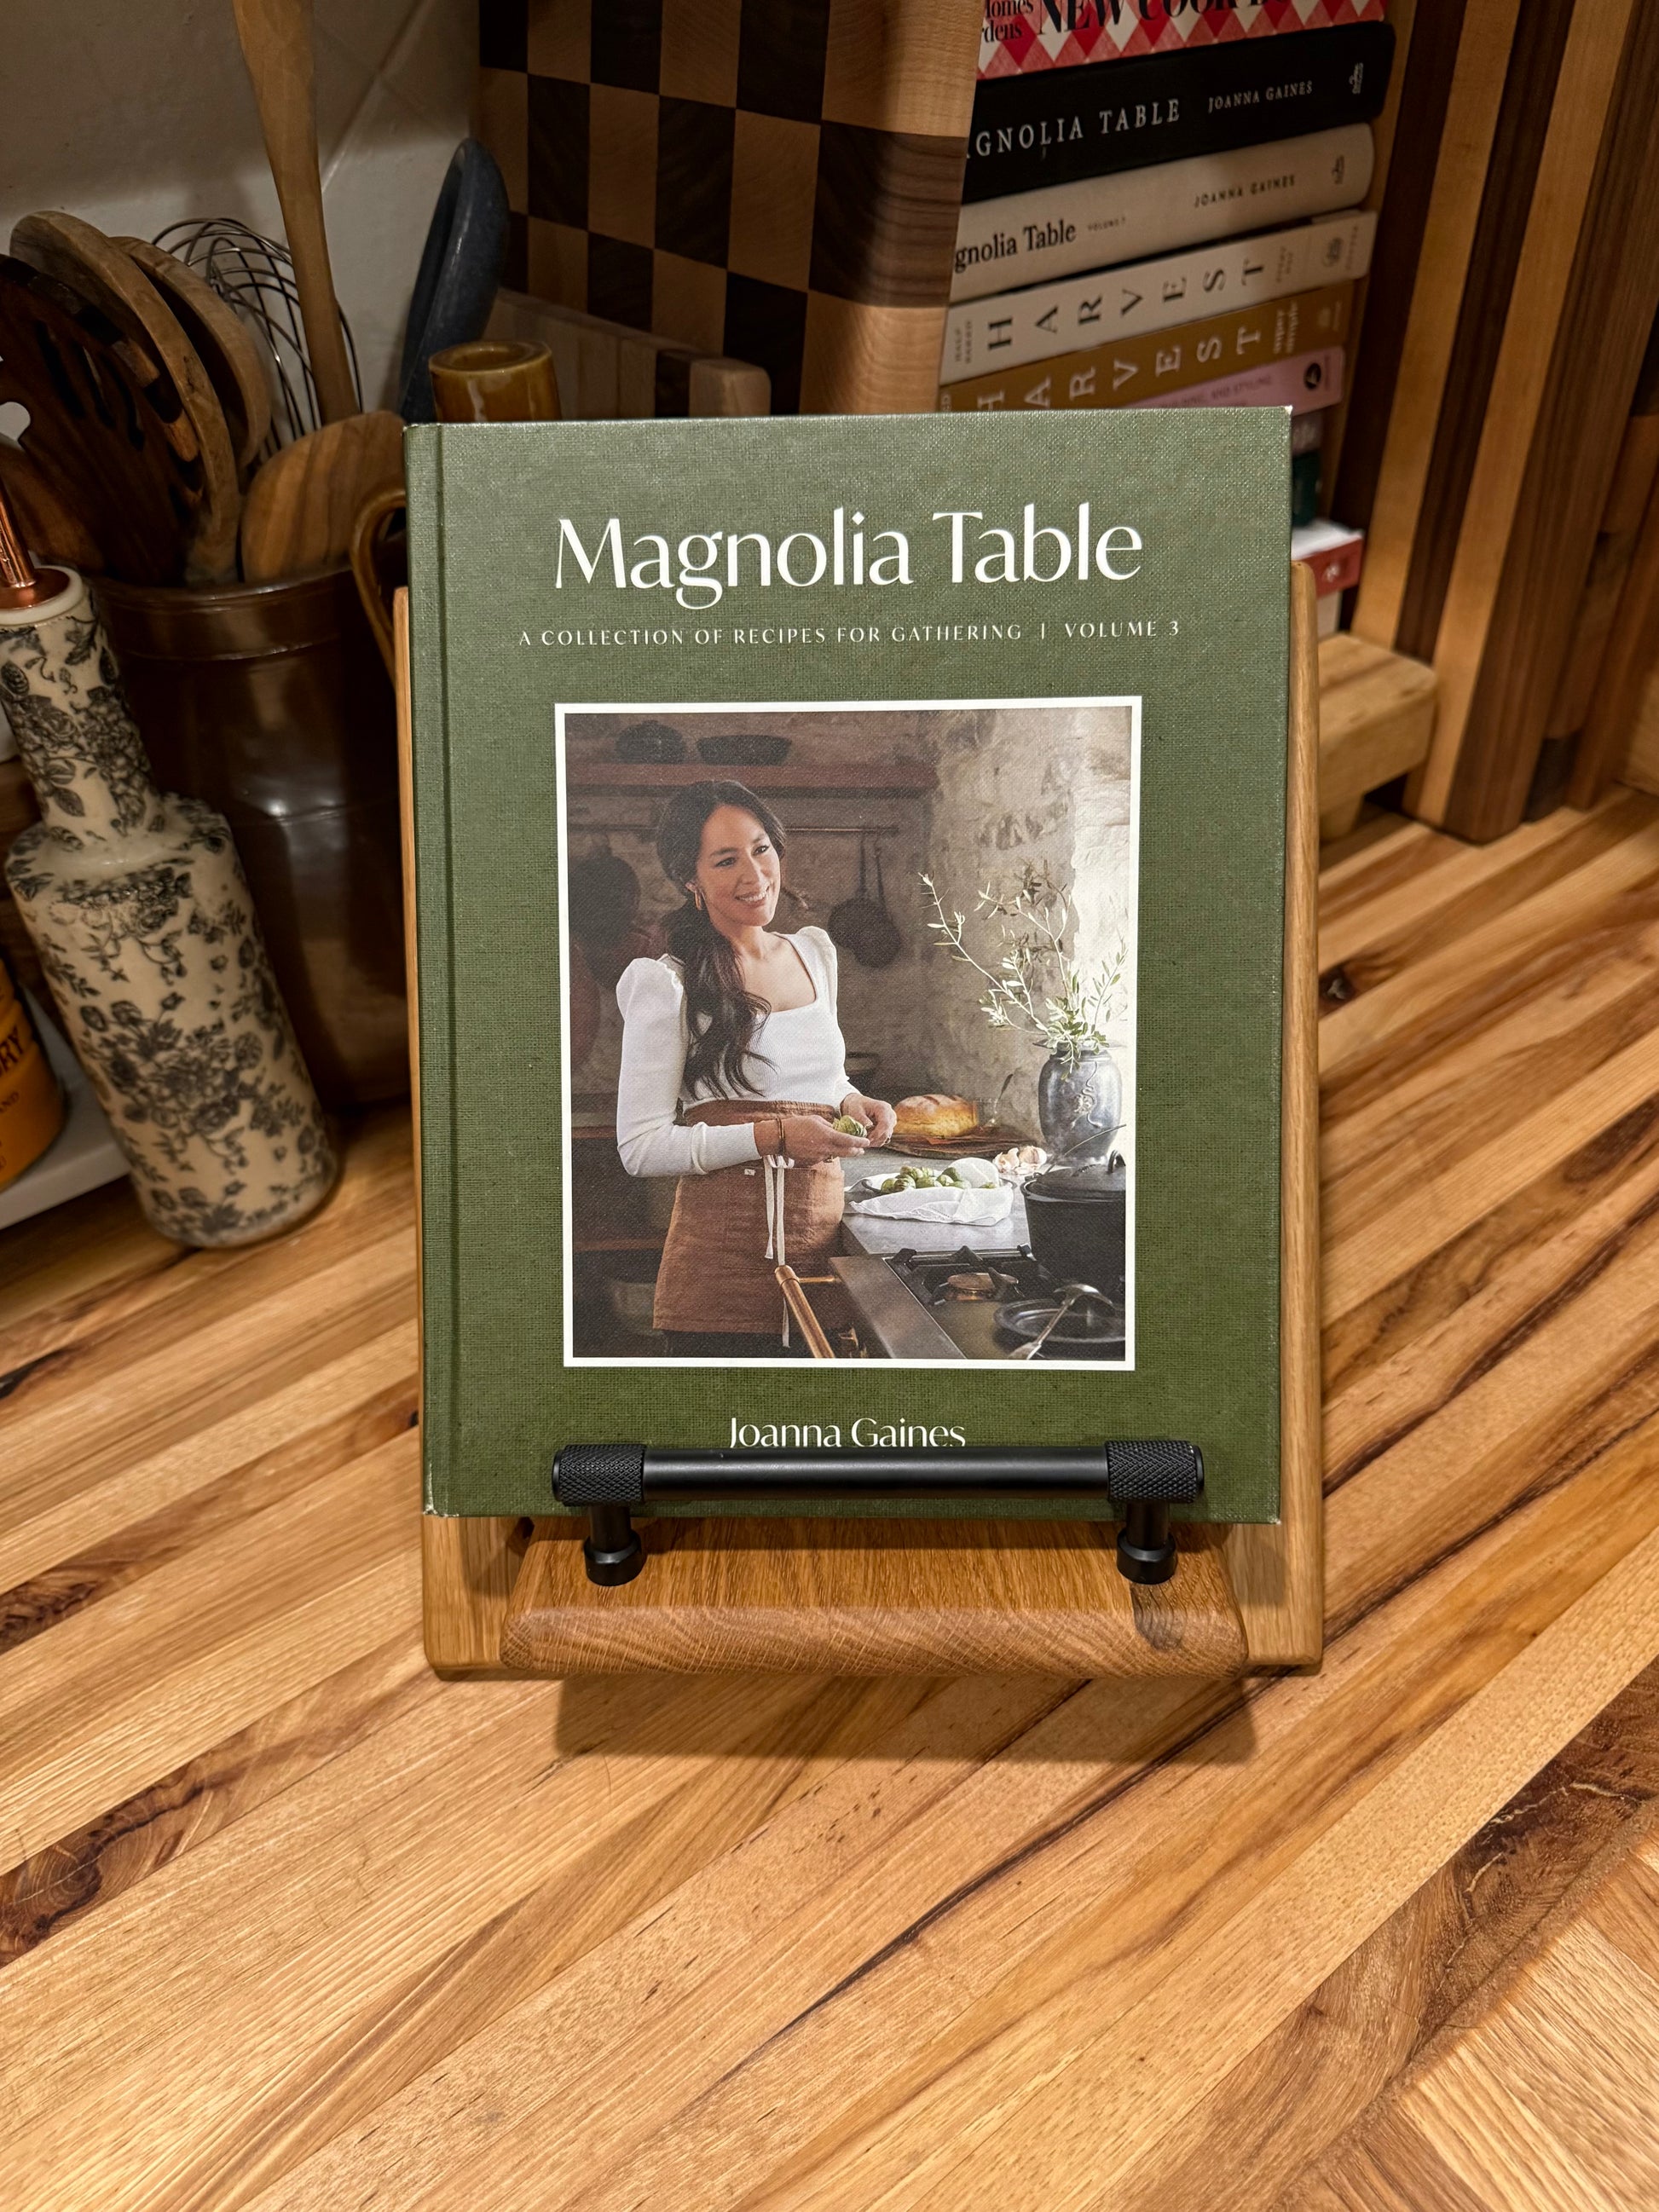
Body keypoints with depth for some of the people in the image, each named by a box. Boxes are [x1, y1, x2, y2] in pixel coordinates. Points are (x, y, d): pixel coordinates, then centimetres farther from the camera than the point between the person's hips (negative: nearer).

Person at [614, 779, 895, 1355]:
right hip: (725, 1255, -6)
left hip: (822, 1235, 6)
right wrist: (775, 1136, -20)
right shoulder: (667, 985, -9)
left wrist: (852, 1102, 4)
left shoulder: (816, 952, 11)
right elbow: (641, 1147, -12)